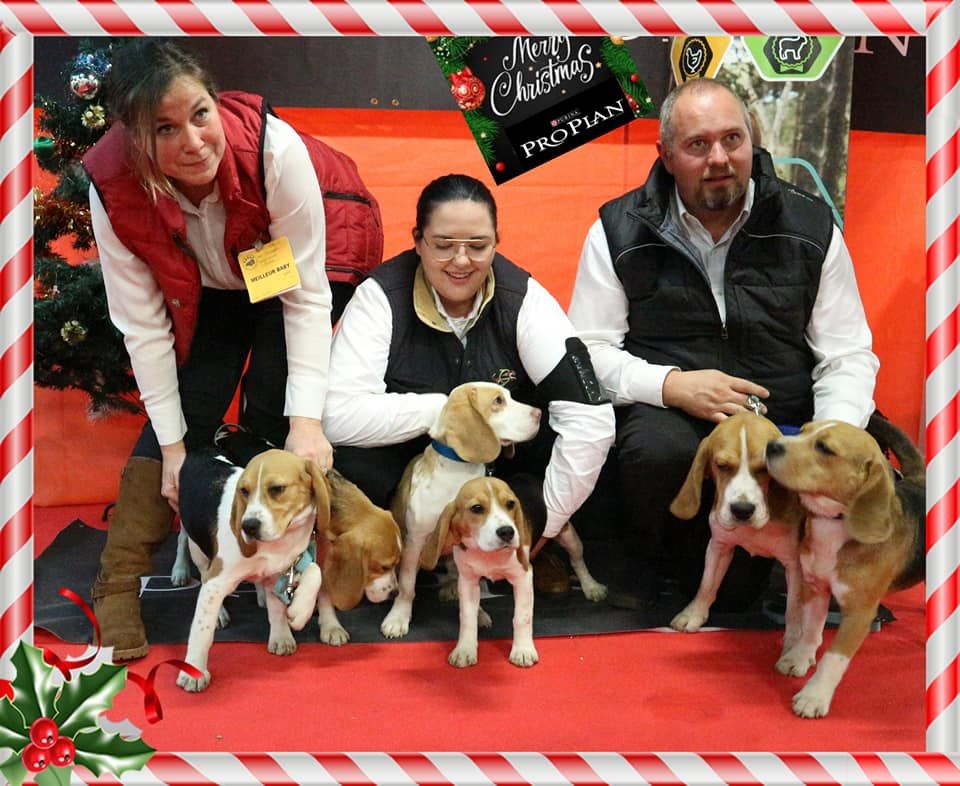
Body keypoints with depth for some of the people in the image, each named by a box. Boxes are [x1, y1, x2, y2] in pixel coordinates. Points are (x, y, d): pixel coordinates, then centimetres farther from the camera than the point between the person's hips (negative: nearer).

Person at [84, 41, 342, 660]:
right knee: (179, 416, -10)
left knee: (271, 416, -17)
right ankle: (119, 583, 1)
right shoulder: (115, 187, -30)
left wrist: (307, 421, -34)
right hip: (201, 297, 2)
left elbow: (308, 294, -30)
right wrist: (172, 445, -18)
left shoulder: (275, 147, -38)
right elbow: (143, 324, -20)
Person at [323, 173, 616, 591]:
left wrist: (542, 530, -24)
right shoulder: (381, 295, -17)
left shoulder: (523, 297, -15)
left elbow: (591, 418, -23)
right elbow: (339, 417, -28)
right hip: (408, 461, -1)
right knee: (350, 467, -33)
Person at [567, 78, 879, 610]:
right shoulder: (620, 231, -1)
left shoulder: (810, 228, 2)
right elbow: (588, 351, -3)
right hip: (665, 414, 0)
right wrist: (671, 384, -20)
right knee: (661, 447, -37)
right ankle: (649, 556, -2)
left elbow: (848, 356, 5)